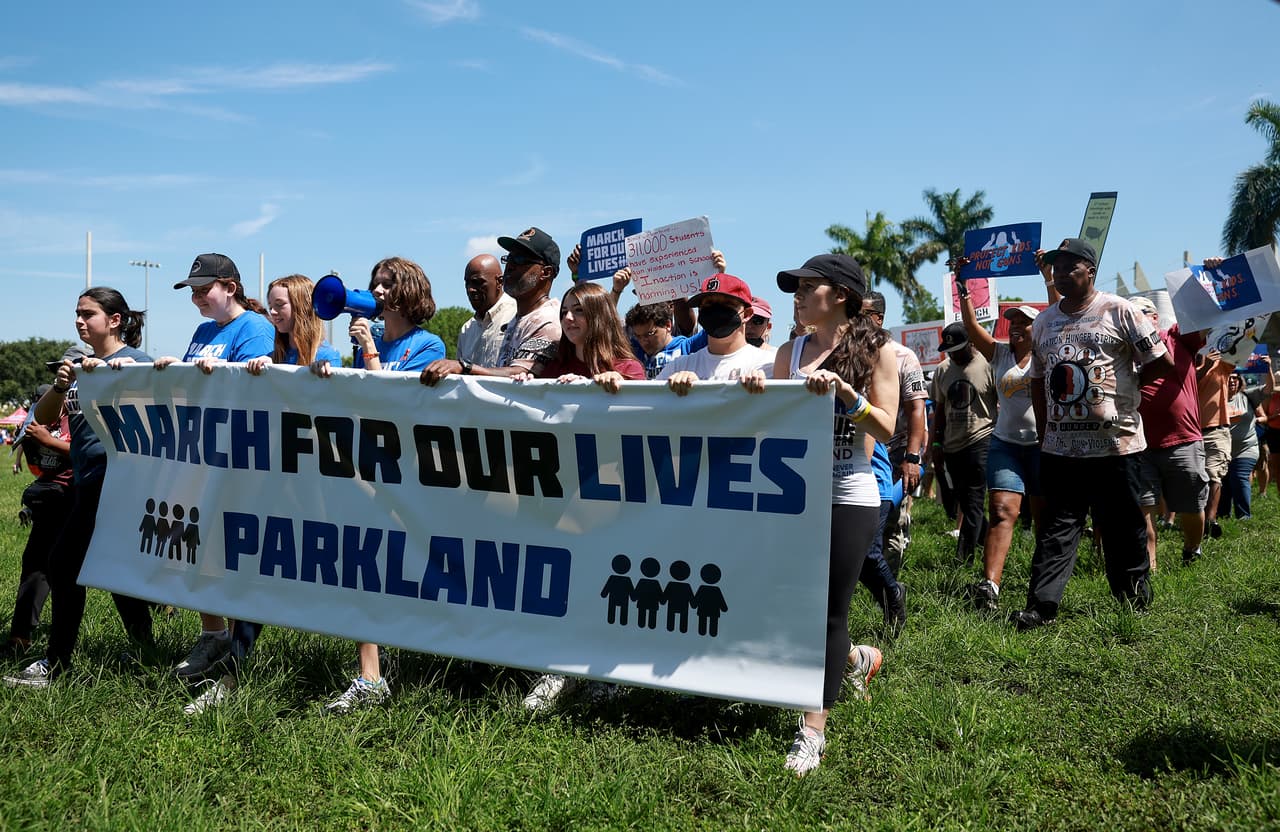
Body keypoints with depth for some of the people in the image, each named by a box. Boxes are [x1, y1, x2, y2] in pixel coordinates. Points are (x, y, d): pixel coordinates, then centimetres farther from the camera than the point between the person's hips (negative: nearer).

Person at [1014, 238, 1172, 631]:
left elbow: (1162, 362, -2)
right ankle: (1041, 605, 1)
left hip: (1114, 445, -4)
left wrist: (1123, 385, 2)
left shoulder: (1118, 311, -3)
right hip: (1060, 447, 4)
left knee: (1122, 527, 6)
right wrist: (1043, 434, 12)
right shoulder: (1044, 322, 12)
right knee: (1056, 528, 2)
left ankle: (1135, 597, 23)